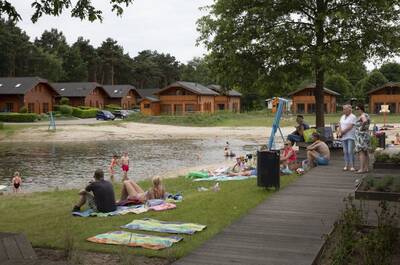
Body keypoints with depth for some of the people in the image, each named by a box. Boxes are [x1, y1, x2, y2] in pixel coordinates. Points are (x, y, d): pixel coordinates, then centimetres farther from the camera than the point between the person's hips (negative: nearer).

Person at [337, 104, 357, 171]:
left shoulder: (353, 117, -6)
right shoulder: (342, 117, 18)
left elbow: (350, 127, -15)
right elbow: (340, 125, 14)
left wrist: (342, 132, -11)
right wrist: (339, 133, -3)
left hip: (350, 136, -7)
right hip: (343, 137, 7)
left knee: (350, 151, -11)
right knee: (345, 151, 5)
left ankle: (352, 166, -9)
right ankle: (346, 165, 8)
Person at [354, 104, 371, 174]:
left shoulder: (362, 116, -16)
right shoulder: (366, 115, 15)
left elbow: (365, 121, -38)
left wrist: (361, 127, -22)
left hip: (361, 136, -10)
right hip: (365, 136, 10)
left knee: (361, 153, -11)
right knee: (365, 153, 11)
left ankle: (362, 169, -15)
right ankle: (366, 168, 14)